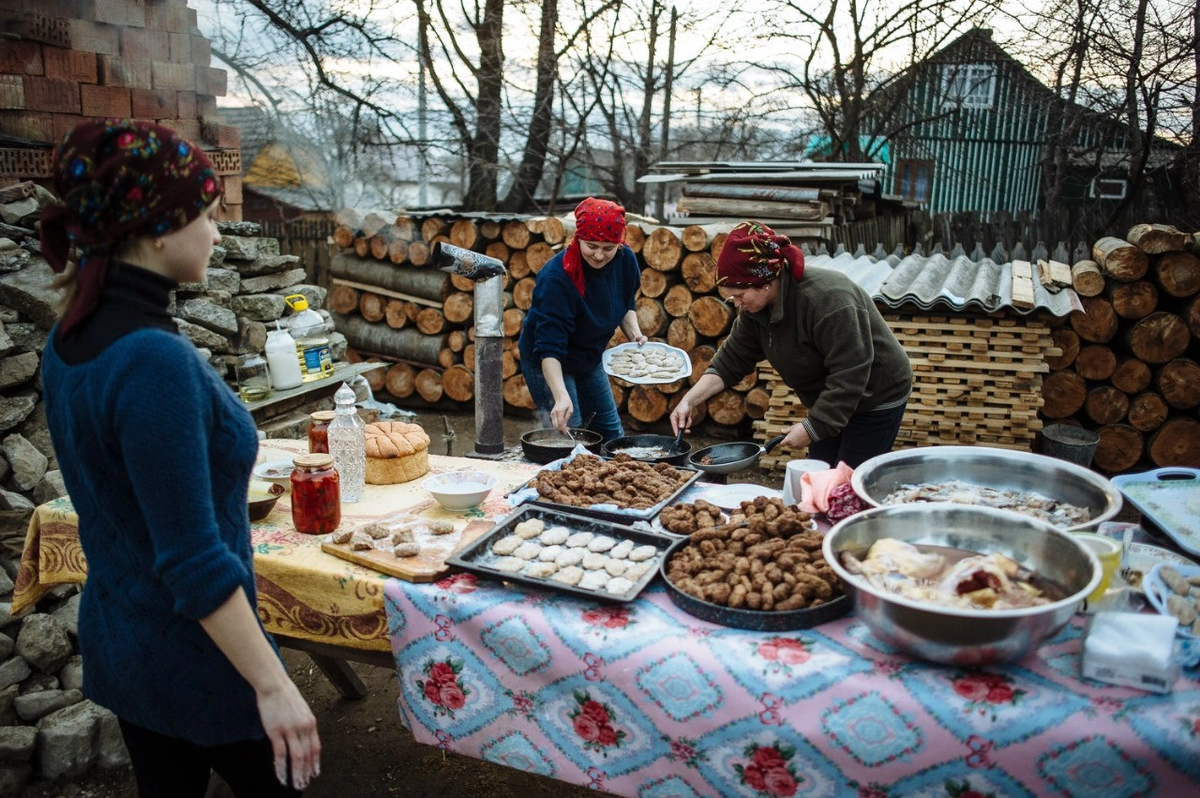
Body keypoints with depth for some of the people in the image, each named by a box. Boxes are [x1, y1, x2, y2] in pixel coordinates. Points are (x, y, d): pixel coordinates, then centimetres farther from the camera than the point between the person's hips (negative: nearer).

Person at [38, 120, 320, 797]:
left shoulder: (72, 339, -1)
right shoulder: (154, 360, -28)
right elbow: (194, 561, -28)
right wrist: (272, 685, -22)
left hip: (116, 635, 8)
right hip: (192, 652, -8)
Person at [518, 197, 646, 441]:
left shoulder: (626, 260, -13)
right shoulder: (555, 278, -32)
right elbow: (549, 348, -36)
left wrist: (634, 334, -11)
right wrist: (561, 396, -47)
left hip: (590, 359, 7)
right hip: (549, 364, -6)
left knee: (612, 435, 15)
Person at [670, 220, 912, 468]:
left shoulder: (827, 300, -32)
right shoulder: (756, 307, -7)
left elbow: (849, 376, -32)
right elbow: (731, 360, -2)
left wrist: (811, 428, -27)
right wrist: (689, 400, -12)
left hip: (875, 400, -7)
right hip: (829, 403, 8)